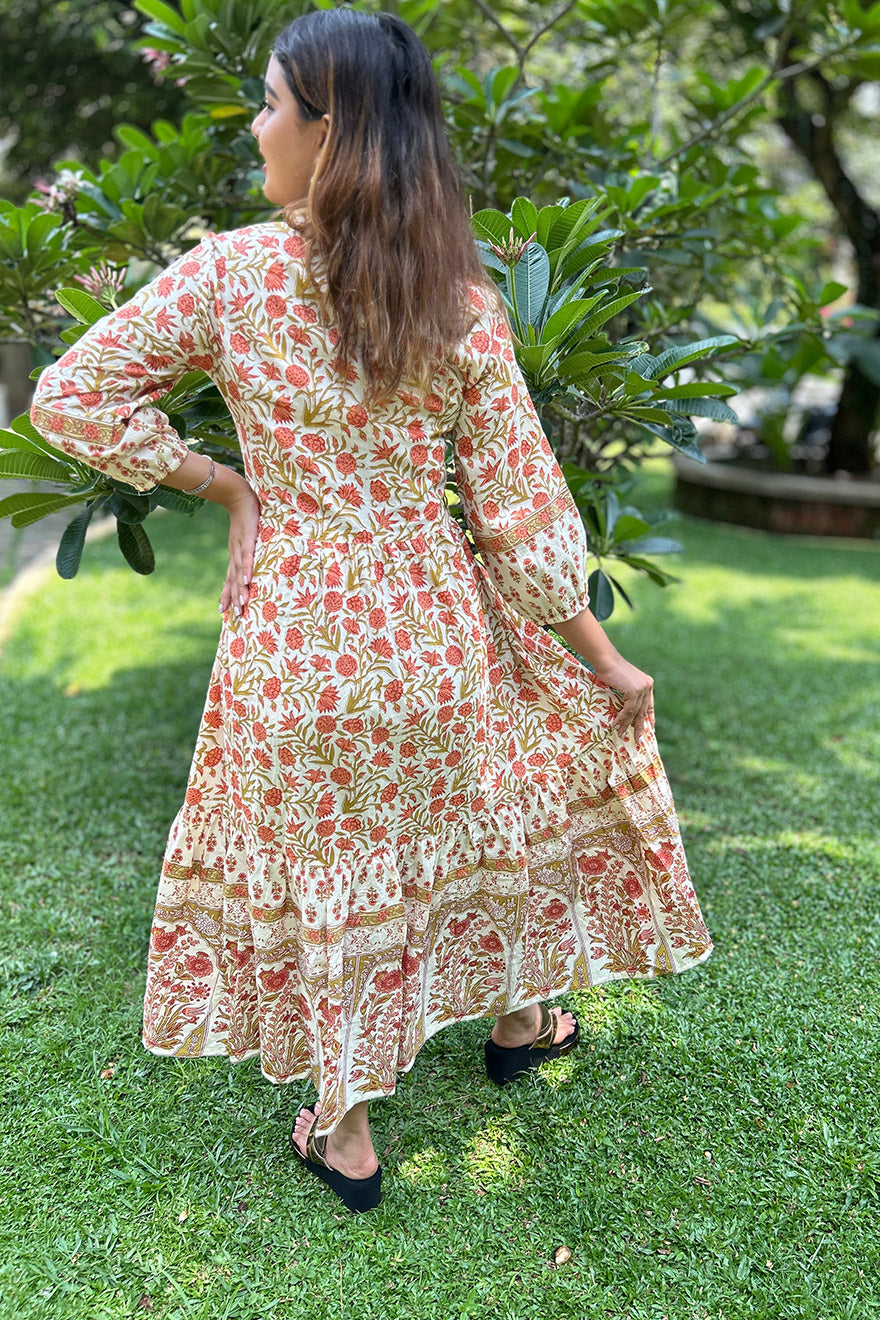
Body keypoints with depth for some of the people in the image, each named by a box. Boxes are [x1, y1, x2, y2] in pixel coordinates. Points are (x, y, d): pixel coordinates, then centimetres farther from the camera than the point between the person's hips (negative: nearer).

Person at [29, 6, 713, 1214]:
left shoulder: (227, 272, -11)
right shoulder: (464, 304, -8)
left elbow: (69, 398, -6)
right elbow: (520, 508, -6)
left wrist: (222, 482, 1)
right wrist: (604, 659, 5)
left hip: (290, 635, -1)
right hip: (432, 625, 1)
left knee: (309, 861, 18)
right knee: (498, 795, 29)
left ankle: (342, 1133, 34)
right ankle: (521, 1018, 48)